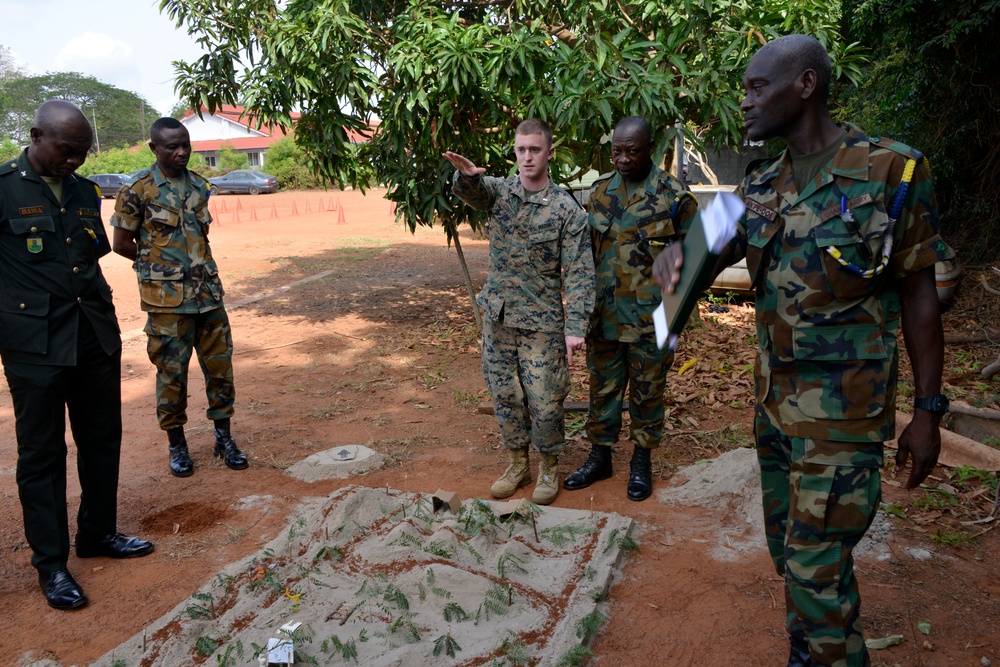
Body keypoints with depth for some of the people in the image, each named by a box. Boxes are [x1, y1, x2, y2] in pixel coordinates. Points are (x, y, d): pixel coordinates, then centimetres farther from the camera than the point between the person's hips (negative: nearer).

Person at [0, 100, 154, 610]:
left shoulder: (85, 192, 11)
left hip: (96, 336, 6)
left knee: (102, 439, 13)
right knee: (41, 450, 5)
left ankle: (98, 532, 31)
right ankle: (51, 564, 16)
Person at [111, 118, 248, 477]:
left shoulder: (199, 185, 8)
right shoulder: (137, 190, -7)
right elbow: (121, 244, -1)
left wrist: (172, 258, 6)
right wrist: (161, 263, 4)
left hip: (208, 292, 5)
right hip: (167, 299, -4)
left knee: (220, 366, 8)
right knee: (172, 373, 4)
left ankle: (224, 437, 21)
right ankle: (176, 444, 20)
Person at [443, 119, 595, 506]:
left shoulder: (567, 209, -9)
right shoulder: (499, 191, 1)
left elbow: (578, 273, -12)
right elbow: (472, 192, -22)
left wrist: (575, 326, -21)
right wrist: (466, 174, -46)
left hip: (542, 324, -4)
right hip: (497, 318, 4)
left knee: (544, 401, 4)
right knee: (505, 395, 14)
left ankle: (549, 469, 26)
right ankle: (517, 465, 32)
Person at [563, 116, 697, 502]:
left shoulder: (674, 195, -6)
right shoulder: (600, 192, 7)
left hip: (651, 318, -4)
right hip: (605, 317, 4)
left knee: (647, 392, 9)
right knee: (603, 388, 13)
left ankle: (642, 461, 26)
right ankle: (599, 456, 28)